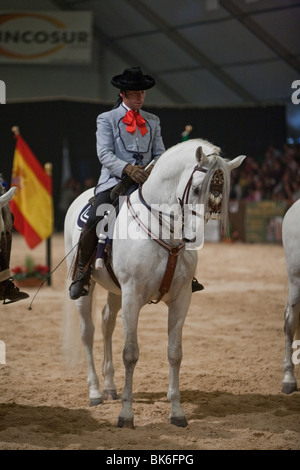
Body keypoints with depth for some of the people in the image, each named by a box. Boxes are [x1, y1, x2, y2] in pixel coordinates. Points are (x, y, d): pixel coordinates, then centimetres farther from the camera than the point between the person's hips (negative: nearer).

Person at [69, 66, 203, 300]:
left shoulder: (153, 121, 19)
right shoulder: (107, 119, 7)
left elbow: (160, 154, 14)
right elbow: (104, 153, -5)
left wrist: (156, 169, -11)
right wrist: (127, 169, -23)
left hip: (147, 181, 4)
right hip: (114, 180, -3)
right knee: (94, 220, -27)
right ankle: (82, 274, -8)